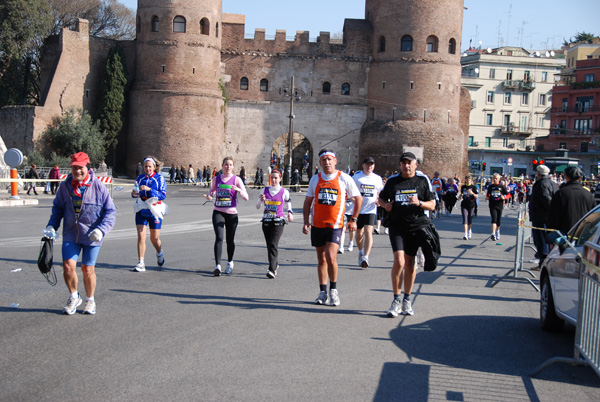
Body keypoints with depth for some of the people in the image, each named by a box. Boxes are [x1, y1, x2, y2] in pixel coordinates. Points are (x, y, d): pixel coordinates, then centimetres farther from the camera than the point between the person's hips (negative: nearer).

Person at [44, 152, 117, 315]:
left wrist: (101, 230, -19)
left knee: (88, 269, 2)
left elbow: (111, 211, -5)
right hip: (71, 234, 2)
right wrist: (52, 225, 1)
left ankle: (90, 300, 27)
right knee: (68, 266, -9)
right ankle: (74, 297, 17)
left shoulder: (99, 187, -9)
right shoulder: (65, 186, 1)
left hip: (92, 236, -2)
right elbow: (58, 207, 15)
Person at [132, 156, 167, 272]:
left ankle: (159, 254, 39)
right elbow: (136, 193, 15)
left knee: (154, 238, 7)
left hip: (154, 211, -2)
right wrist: (134, 193, -9)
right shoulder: (140, 178, 7)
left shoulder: (159, 178, -4)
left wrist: (149, 189, -23)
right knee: (141, 236, -9)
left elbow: (163, 195, -13)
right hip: (141, 211, 2)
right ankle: (140, 263, -6)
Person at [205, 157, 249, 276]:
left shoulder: (236, 179, -1)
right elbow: (211, 191, 22)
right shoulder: (216, 179, 7)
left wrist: (238, 190, -24)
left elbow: (246, 198, -6)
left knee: (230, 240, 8)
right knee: (219, 238, -14)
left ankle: (230, 263, 30)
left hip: (231, 213, -1)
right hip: (218, 212, 1)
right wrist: (209, 197, -1)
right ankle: (217, 266, -17)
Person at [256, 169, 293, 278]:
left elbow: (288, 203, 17)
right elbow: (257, 206, 9)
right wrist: (261, 200, -11)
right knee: (269, 245, 10)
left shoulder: (284, 192, 1)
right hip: (266, 221, 4)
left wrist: (290, 213, -1)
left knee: (273, 245, -18)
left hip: (278, 221, -4)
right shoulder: (265, 190, 7)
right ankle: (275, 265, 33)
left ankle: (272, 270, -23)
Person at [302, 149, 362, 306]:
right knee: (321, 260, 8)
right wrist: (306, 221, 5)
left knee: (331, 258, -17)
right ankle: (323, 292, 17)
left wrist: (353, 219, 6)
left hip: (335, 225, -3)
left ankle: (333, 290, 2)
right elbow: (308, 202, 15)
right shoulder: (315, 179, 8)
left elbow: (358, 198, 8)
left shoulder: (344, 178, -1)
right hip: (317, 225, 4)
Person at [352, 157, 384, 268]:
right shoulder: (356, 177, 1)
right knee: (359, 233, 11)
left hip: (371, 210, 0)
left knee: (368, 232, -16)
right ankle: (361, 252, 38)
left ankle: (365, 257, -20)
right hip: (358, 209, 0)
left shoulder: (378, 178, 8)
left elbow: (380, 193, 20)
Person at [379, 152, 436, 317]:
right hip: (397, 227, 0)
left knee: (410, 263, 5)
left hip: (417, 226, 0)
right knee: (399, 261, -15)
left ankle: (407, 300, 21)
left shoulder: (423, 180, 3)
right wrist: (385, 204, -2)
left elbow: (432, 205, 4)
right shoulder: (392, 180, 6)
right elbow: (381, 198, 20)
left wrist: (419, 203, -15)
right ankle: (397, 300, -3)